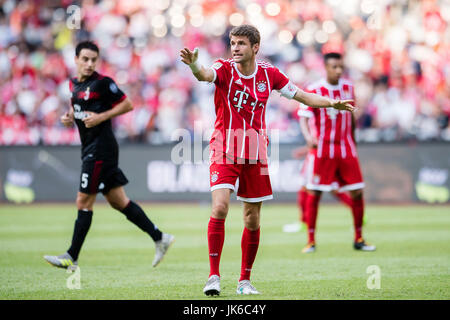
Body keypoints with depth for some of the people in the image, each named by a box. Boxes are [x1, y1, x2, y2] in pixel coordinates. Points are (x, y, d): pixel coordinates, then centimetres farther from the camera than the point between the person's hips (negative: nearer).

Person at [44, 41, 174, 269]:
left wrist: (101, 117, -16)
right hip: (90, 148, 9)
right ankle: (159, 238, 19)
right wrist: (69, 117, 9)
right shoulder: (74, 84, 13)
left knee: (84, 201, -6)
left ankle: (72, 257, 0)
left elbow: (127, 105, -8)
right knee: (118, 201, 12)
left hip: (101, 148, -9)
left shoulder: (102, 83, -11)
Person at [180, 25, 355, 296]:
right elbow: (206, 75, -30)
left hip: (255, 154, 3)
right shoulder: (225, 69, -7)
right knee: (220, 207, -21)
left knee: (253, 221, 6)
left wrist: (331, 103, -2)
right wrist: (194, 65, -53)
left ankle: (245, 281, 20)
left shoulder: (268, 73, 3)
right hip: (225, 151, -3)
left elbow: (302, 96, 12)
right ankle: (214, 276, -13)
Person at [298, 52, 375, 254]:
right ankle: (311, 240, 5)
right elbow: (303, 117, -13)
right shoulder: (314, 90, -7)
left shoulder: (348, 87, 8)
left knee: (357, 193, -1)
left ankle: (359, 239, 11)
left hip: (345, 149, 4)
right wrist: (309, 137, -31)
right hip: (322, 149, -4)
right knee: (314, 193, -4)